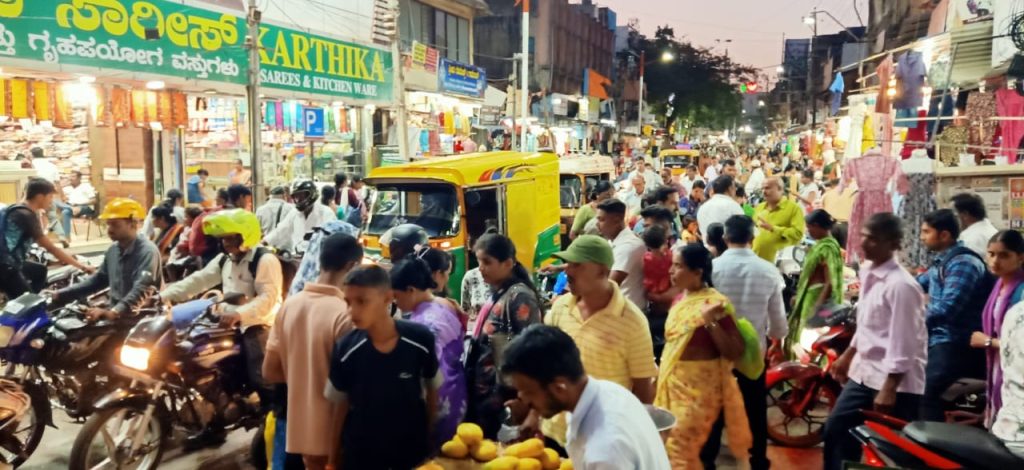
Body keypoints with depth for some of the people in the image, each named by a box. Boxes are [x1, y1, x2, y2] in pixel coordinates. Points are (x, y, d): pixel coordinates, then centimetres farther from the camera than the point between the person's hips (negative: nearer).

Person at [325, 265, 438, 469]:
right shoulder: (345, 349, -15)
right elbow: (340, 405, -2)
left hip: (412, 447, 0)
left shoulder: (421, 340, -17)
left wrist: (428, 435, 6)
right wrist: (333, 454, 3)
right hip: (360, 452, 0)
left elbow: (432, 389, -1)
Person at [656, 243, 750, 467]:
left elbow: (735, 352, -23)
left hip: (699, 387, -8)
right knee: (667, 446, 17)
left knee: (679, 449, -3)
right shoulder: (681, 299, 6)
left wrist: (710, 322, -33)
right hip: (674, 383, 8)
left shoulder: (715, 304, -19)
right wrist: (661, 371, 19)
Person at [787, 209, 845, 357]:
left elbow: (830, 283, -23)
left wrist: (817, 307, -26)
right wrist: (799, 296, 21)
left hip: (817, 300, -10)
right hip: (810, 298, 10)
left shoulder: (827, 248, -19)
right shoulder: (821, 244, 10)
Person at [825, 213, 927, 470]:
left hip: (895, 380, -9)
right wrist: (848, 355, 24)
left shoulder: (901, 285, -20)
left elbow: (903, 341, -21)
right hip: (863, 372, 9)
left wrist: (889, 389, -21)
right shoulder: (867, 272, 7)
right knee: (836, 430, 14)